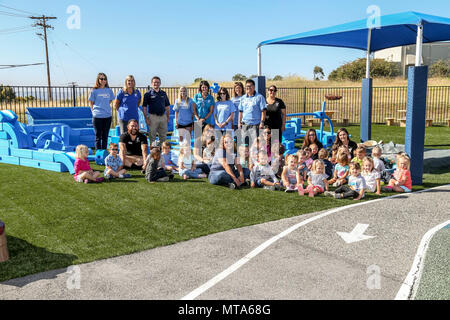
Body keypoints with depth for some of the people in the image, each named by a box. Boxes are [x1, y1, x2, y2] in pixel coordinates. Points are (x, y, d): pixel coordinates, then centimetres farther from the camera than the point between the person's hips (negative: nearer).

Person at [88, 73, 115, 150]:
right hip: (97, 116, -3)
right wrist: (94, 111, -1)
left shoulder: (109, 91, 8)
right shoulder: (94, 91, -1)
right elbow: (91, 103, 5)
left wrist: (105, 108, 10)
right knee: (98, 136, 0)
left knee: (105, 136, 9)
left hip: (108, 116, 3)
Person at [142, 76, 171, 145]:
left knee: (163, 136, 9)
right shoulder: (148, 94, -1)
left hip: (163, 116, 4)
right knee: (152, 136, 0)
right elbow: (144, 107, -2)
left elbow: (167, 106, 16)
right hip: (153, 117, -4)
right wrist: (146, 118, -10)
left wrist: (167, 117, 10)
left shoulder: (163, 93, 12)